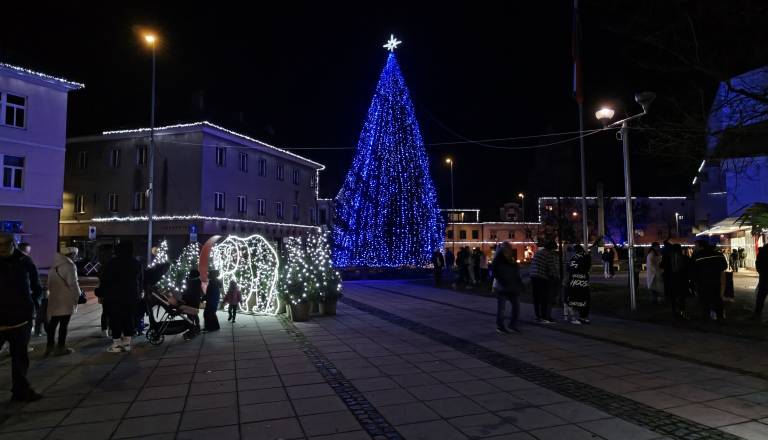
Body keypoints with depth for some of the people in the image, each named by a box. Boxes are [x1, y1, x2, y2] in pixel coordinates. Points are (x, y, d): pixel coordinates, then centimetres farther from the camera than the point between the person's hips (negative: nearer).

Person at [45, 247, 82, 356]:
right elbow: (73, 284, -17)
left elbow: (49, 283, 14)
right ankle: (61, 347, 5)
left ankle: (50, 347, 20)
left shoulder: (54, 266, 10)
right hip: (66, 301, -7)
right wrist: (77, 296, -6)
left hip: (53, 299, 7)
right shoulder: (69, 266, -15)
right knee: (63, 324, 0)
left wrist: (52, 292, 19)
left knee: (52, 323, 14)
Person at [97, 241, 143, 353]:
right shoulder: (137, 263, 8)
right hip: (132, 297, 5)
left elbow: (105, 280, -9)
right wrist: (138, 294, 21)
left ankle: (117, 344, 1)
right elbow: (141, 281, 13)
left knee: (115, 320, 0)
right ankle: (127, 343, 14)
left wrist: (100, 293, 1)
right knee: (129, 319, 9)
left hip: (115, 297, -5)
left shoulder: (113, 262, -9)